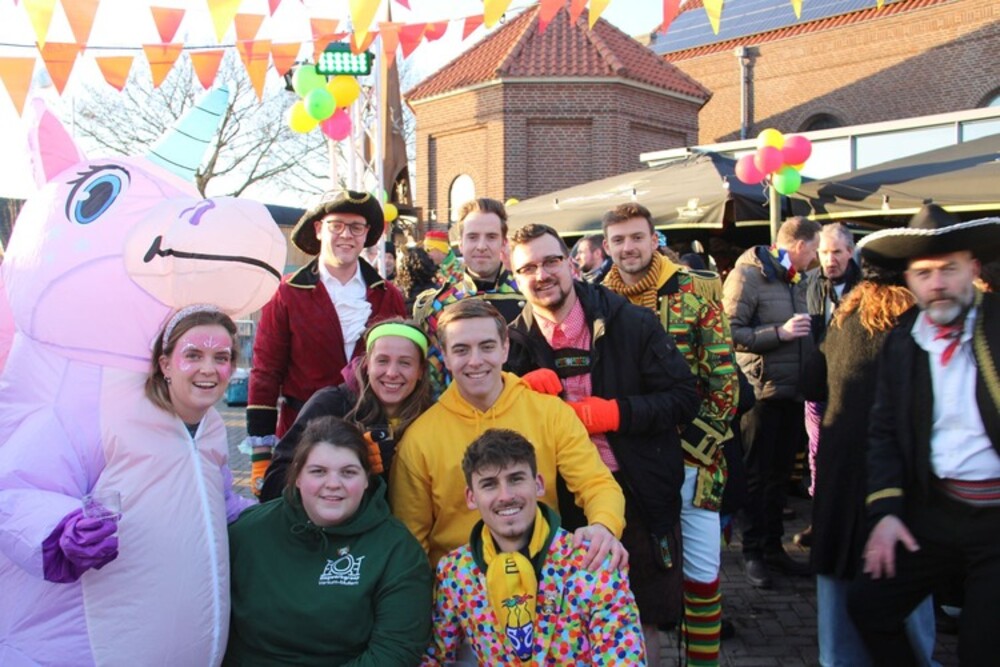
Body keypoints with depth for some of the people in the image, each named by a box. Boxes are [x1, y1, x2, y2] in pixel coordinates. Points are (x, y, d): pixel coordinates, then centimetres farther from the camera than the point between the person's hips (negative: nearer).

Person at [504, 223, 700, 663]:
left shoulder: (631, 323, -6)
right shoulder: (515, 342, 0)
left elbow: (684, 398, -7)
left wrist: (614, 413, -18)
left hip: (639, 494, -1)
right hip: (563, 502, 2)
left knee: (643, 624, 12)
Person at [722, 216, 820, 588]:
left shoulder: (797, 280, 14)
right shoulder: (748, 275, -11)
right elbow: (731, 331, -19)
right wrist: (780, 332, -22)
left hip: (793, 392, 8)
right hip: (762, 391, -8)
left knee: (781, 473, 15)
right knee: (757, 474, 3)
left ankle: (773, 546, 27)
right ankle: (752, 553, 15)